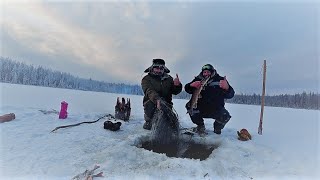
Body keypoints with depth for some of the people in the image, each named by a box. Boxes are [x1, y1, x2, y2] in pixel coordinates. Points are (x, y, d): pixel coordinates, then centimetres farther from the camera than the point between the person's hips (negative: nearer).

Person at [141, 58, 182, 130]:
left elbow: (175, 92, 6)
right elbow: (149, 91, -20)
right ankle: (148, 121, -3)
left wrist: (177, 85, -18)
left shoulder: (168, 79, 12)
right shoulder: (146, 79, 0)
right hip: (151, 103, -2)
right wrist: (157, 99, -40)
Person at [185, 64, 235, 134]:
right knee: (189, 106, -22)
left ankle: (217, 127, 14)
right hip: (200, 109, 2)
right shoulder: (198, 80, -1)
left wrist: (227, 88, -38)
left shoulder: (219, 80, -5)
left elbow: (230, 95, -14)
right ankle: (200, 125, 7)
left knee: (225, 116, -27)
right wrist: (191, 85, -32)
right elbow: (187, 89, -7)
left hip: (216, 110, -1)